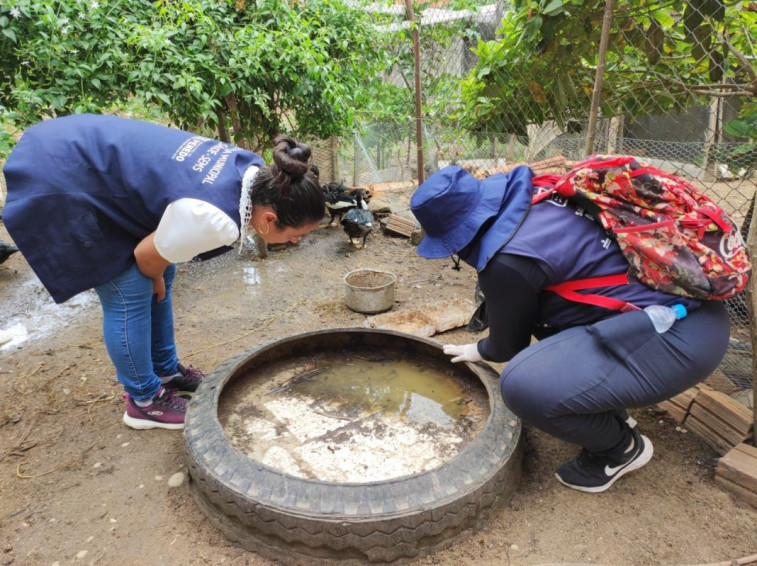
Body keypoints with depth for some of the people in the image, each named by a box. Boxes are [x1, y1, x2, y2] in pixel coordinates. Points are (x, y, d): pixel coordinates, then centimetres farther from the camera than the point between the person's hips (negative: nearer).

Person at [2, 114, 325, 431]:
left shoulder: (255, 173, -6)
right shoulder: (215, 220, -33)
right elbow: (147, 256, -15)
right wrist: (156, 281, 6)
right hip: (60, 182, -9)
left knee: (157, 281, 12)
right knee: (131, 294, -5)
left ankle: (166, 371, 29)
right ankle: (145, 400, 14)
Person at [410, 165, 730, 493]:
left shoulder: (509, 260, -23)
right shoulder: (525, 200, 3)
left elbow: (509, 345, -2)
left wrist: (477, 352, 18)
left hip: (677, 334, -10)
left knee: (524, 385, -24)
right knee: (537, 306, 22)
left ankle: (621, 446, 7)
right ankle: (608, 411, 26)